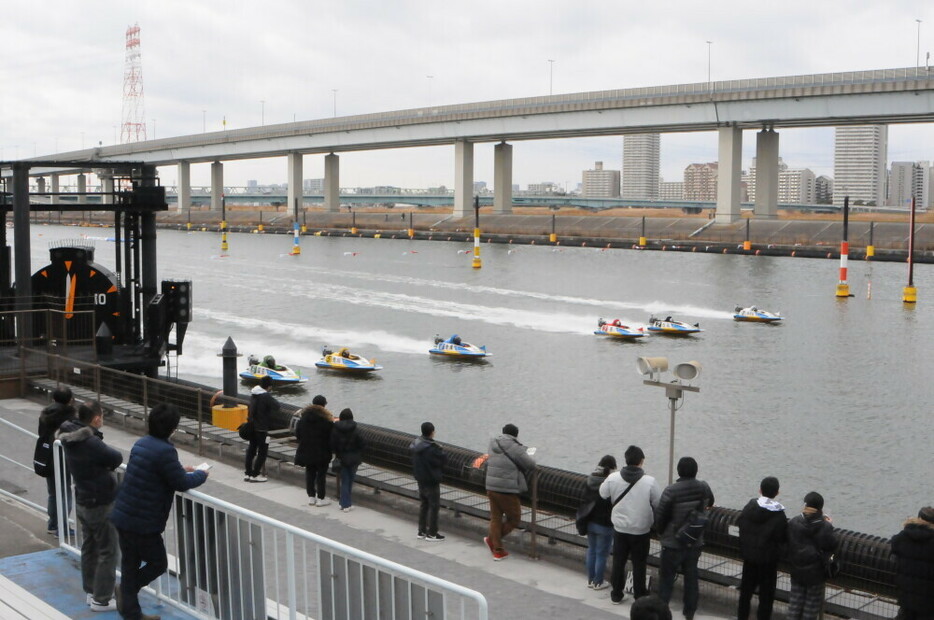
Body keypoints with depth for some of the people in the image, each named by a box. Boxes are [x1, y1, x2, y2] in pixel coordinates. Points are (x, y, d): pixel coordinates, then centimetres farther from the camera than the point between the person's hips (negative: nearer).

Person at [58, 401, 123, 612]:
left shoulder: (69, 439, -2)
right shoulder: (91, 443, -29)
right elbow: (117, 459, -20)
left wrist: (100, 465, -7)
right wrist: (105, 464, -2)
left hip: (83, 501, 9)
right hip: (101, 505, -9)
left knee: (89, 547, 20)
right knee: (107, 552, 4)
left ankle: (91, 591, 32)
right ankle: (101, 600, 10)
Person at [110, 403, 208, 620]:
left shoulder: (141, 443, 6)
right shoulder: (165, 451, -21)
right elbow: (181, 484, -15)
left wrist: (182, 470, 22)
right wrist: (200, 474, 3)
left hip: (122, 515, 9)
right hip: (142, 522, -9)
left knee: (130, 563, 17)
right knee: (158, 563, 10)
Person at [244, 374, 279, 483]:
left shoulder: (253, 394, 5)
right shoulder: (266, 396, -19)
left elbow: (250, 410, 12)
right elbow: (276, 406, -26)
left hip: (252, 426, 8)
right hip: (262, 428, -8)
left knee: (251, 449, 15)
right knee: (262, 451, 3)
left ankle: (247, 473, 19)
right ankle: (255, 475, 4)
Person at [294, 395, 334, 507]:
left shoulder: (303, 417, 2)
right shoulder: (326, 419, -12)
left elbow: (297, 434, 8)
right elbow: (331, 437, -11)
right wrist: (329, 449, 3)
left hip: (306, 452, 4)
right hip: (322, 453, -4)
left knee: (309, 474, 13)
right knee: (321, 474, 4)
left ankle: (311, 497, 18)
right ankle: (320, 499, 8)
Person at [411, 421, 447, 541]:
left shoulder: (416, 444, 1)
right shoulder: (432, 448, -24)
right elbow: (443, 458, -16)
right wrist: (441, 450, 1)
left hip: (420, 478, 8)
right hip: (432, 480, -8)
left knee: (423, 504, 17)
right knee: (434, 506, 2)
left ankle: (422, 531, 23)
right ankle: (431, 533, 6)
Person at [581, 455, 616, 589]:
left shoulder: (589, 480, 1)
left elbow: (583, 500, 7)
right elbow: (614, 504, -17)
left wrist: (583, 518, 15)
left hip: (589, 522, 6)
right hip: (604, 525, -6)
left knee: (591, 550, 18)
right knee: (602, 553, 6)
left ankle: (590, 580, 27)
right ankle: (598, 582, 15)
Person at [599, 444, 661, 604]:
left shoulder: (613, 478, -13)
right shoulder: (649, 481, -19)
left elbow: (603, 494, 4)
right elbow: (658, 504, -9)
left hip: (619, 529, 2)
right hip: (641, 531, -2)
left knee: (618, 563, 15)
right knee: (639, 564, 13)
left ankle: (616, 595, 26)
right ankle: (640, 596, 23)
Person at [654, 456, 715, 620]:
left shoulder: (671, 491, -22)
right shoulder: (704, 488, -6)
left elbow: (660, 515, -15)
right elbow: (710, 503, 18)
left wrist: (660, 532, 4)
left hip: (673, 543, -4)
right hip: (695, 542, 4)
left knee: (666, 577, 8)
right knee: (691, 576, 16)